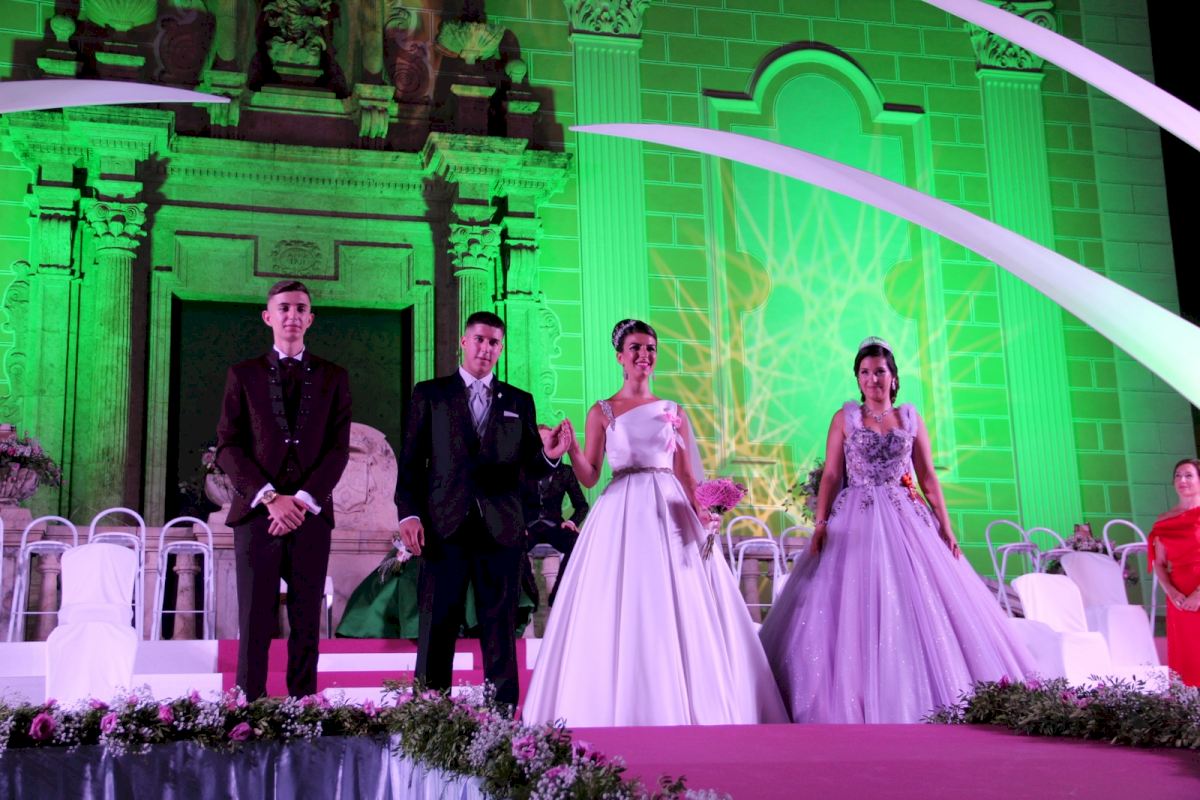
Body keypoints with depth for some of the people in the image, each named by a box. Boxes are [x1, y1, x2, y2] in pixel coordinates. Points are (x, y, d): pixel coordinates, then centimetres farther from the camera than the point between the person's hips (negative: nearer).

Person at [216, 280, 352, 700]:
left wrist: (303, 500, -9)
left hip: (312, 515, 1)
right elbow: (228, 447, 3)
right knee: (255, 623, -2)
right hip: (256, 513, -1)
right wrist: (270, 498, -10)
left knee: (306, 625, 1)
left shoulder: (333, 377, 12)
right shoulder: (243, 374, 10)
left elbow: (338, 450, 5)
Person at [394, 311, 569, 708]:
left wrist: (549, 455, -13)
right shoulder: (429, 394, 10)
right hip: (444, 527, -1)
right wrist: (409, 513, -8)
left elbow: (530, 465, 10)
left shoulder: (519, 402, 16)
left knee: (501, 631, 3)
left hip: (501, 528, 2)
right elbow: (410, 460, 5)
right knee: (436, 628, 0)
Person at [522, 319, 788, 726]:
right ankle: (621, 716, 2)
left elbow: (687, 476, 11)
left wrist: (703, 510, -6)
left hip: (671, 515, 2)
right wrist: (572, 450, -17)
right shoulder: (601, 412, 7)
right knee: (620, 615, -5)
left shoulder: (674, 413, 12)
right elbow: (590, 476, 2)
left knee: (679, 615, -2)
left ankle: (684, 713, 5)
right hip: (622, 517, -2)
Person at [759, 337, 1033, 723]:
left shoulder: (910, 418, 10)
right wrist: (820, 524, -10)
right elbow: (830, 476, 2)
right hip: (856, 521, -2)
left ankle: (919, 707, 4)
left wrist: (946, 528, 1)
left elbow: (929, 478, 9)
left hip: (906, 520, 2)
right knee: (853, 611, -7)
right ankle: (853, 707, -3)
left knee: (919, 608, -3)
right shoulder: (845, 418, 5)